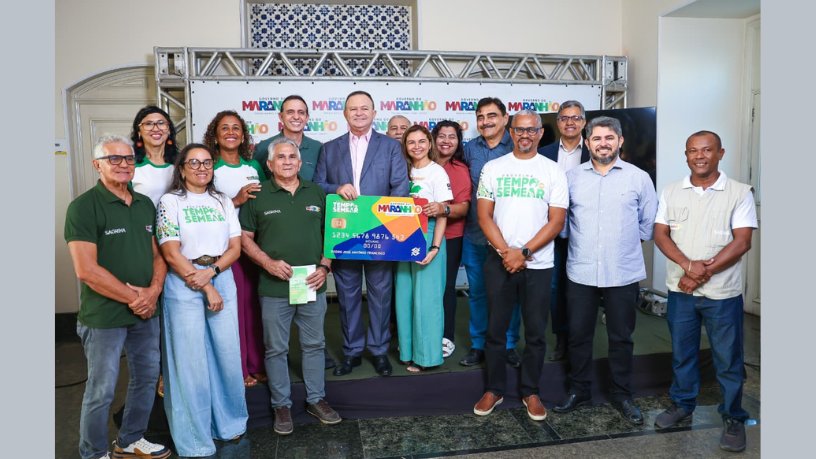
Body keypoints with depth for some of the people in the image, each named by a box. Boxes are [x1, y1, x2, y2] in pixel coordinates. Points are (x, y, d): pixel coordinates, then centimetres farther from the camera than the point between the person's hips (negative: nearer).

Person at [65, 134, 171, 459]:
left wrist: (153, 292, -7)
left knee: (146, 378, 17)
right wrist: (132, 298, -14)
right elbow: (87, 270, -18)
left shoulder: (146, 204, 8)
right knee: (101, 390, 5)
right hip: (104, 316, -6)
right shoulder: (84, 206, -11)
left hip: (147, 312, 6)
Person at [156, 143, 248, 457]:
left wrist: (210, 273, -12)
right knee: (190, 359, 1)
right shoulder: (170, 202, -2)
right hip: (183, 286, -4)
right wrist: (206, 288, -11)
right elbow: (171, 254, -9)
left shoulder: (223, 202, 11)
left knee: (228, 352, 6)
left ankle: (228, 422, 27)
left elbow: (235, 247, 6)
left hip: (222, 279, 4)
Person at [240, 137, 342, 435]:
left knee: (314, 344, 13)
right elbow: (245, 237, 2)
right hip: (274, 288, -2)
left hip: (313, 286, 2)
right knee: (276, 349, 8)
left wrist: (324, 267, -2)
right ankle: (281, 405, 25)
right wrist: (268, 262, -13)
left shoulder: (316, 193, 8)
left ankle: (316, 399, 29)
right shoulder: (258, 196, 0)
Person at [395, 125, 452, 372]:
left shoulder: (437, 172, -5)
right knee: (404, 296, 10)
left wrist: (435, 247, -17)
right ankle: (408, 350, 24)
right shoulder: (406, 171, 11)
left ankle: (426, 354, 13)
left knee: (425, 297, -1)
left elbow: (442, 215, -9)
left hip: (428, 237, -6)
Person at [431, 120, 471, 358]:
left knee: (446, 286, 3)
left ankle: (446, 337, 18)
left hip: (450, 237, -2)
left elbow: (464, 207, -11)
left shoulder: (461, 170, -2)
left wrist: (445, 209, -29)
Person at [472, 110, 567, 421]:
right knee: (495, 329, 8)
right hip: (499, 261, 1)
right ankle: (494, 389, 24)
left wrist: (523, 252, -13)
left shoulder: (553, 172, 2)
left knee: (536, 332, 8)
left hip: (538, 264, 0)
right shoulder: (492, 168, 4)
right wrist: (506, 251, -11)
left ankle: (530, 392, 25)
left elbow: (556, 222, -4)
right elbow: (484, 215, 1)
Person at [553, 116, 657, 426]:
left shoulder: (639, 178, 1)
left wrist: (626, 240, 9)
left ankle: (621, 395, 28)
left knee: (621, 338, 11)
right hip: (581, 272, 1)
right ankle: (579, 390, 27)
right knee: (578, 334, 10)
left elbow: (649, 223, 9)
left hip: (624, 273, -1)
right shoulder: (572, 177, 4)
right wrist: (580, 239, 7)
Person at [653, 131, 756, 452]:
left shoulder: (740, 193, -4)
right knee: (681, 352, 15)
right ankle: (682, 404, 33)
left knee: (728, 358, 7)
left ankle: (733, 417, 24)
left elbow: (742, 242, -10)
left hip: (723, 293, -3)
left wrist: (704, 272, -16)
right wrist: (688, 264, -16)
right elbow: (660, 234, 0)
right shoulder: (671, 192, 5)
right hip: (680, 291, 3)